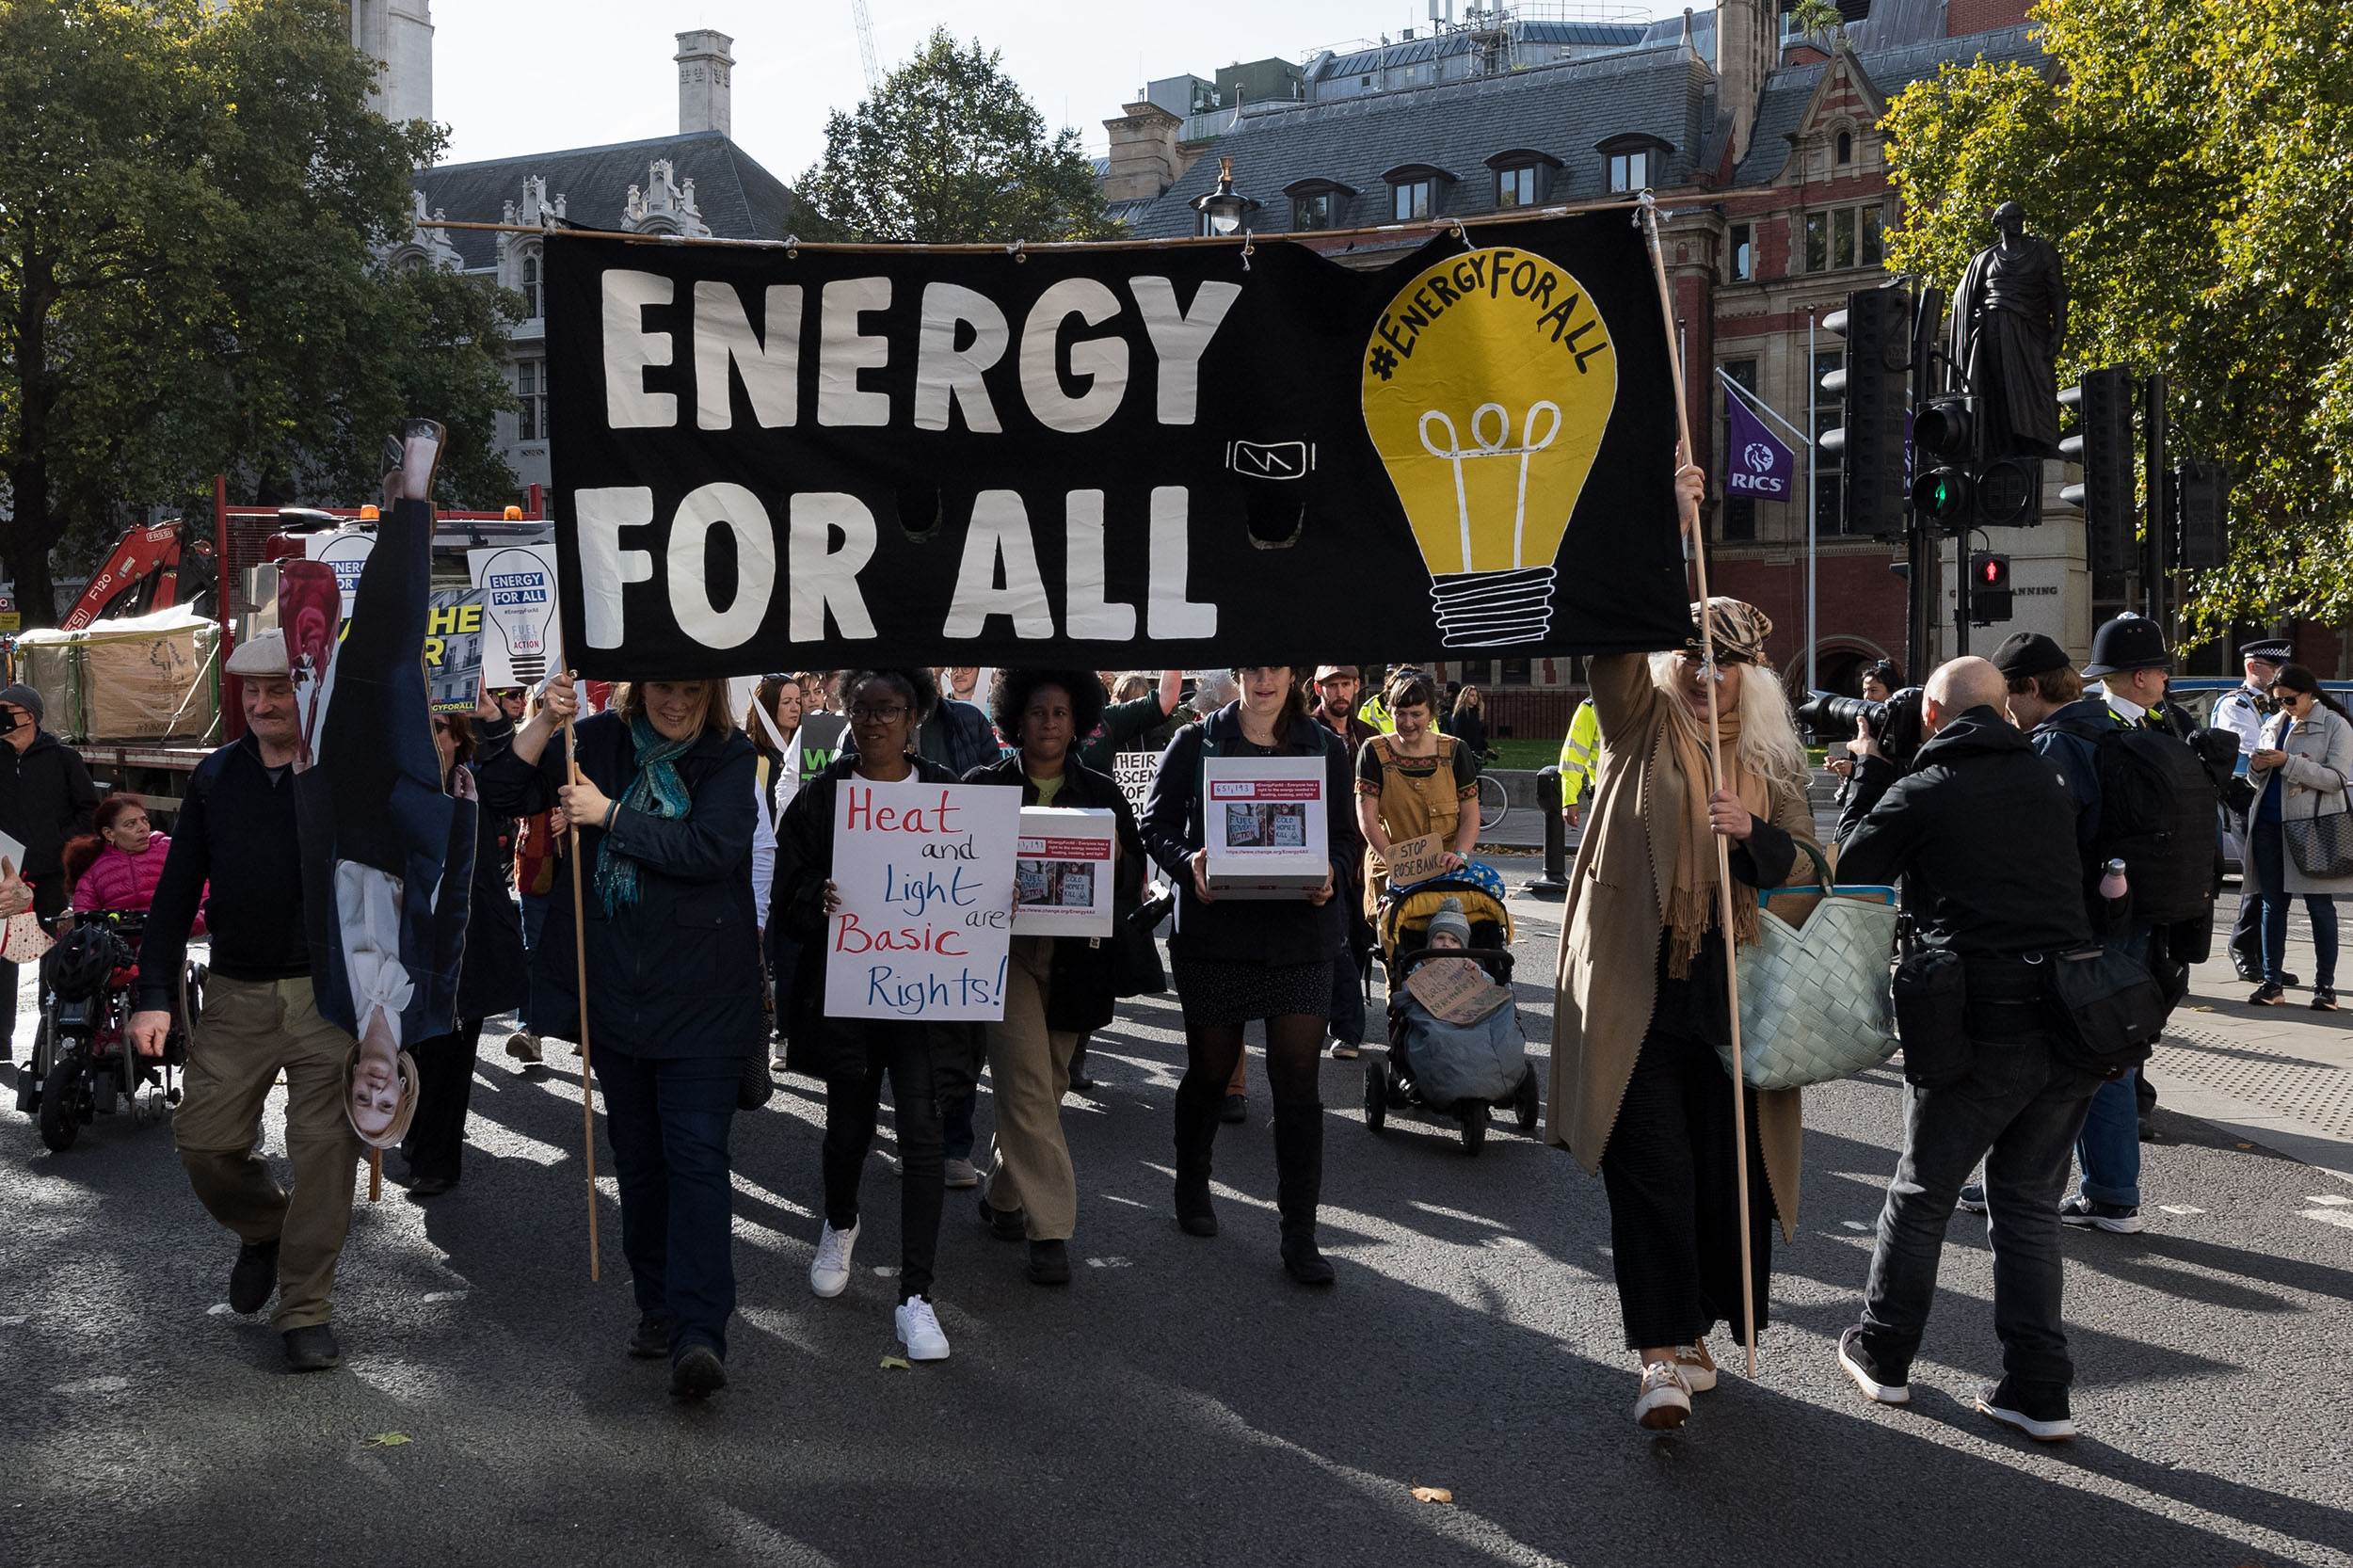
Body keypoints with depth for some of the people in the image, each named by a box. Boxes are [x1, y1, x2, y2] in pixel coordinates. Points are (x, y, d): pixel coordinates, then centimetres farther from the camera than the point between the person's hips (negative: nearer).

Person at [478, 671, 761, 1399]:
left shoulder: (729, 756, -5)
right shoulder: (600, 740, 3)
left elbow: (712, 846, -20)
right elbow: (500, 792, 1)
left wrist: (608, 816, -16)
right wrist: (544, 724, -14)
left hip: (701, 995, -4)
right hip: (615, 990, 4)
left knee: (696, 1152, -10)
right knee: (637, 1156, 14)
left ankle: (700, 1333, -12)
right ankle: (657, 1306, 28)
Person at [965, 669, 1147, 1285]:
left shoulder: (1101, 792, 9)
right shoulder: (985, 785, 5)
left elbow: (1136, 875, 10)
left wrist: (1115, 854, -12)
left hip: (1075, 953, 3)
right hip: (1006, 948, -3)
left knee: (1047, 1086, 11)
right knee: (1028, 1086, -11)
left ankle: (1002, 1194, 32)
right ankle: (1051, 1228, -9)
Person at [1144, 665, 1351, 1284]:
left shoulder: (1323, 747, 8)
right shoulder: (1196, 741, 3)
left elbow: (1342, 835, 12)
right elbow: (1157, 821, 4)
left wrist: (1328, 874, -9)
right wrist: (1187, 862, -16)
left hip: (1300, 928, 1)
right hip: (1215, 928, -1)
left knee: (1297, 1079, -3)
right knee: (1210, 1070, 11)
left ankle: (1299, 1233, 5)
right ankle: (1192, 1185, 37)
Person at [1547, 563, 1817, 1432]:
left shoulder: (1774, 759, 13)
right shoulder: (1644, 725, 4)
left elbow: (1803, 866, 9)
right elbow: (1614, 644, -13)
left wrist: (1751, 831, -12)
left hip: (1734, 997, 3)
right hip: (1638, 991, -3)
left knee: (1728, 1170, 7)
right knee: (1651, 1169, -4)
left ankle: (1692, 1331, 25)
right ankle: (1662, 1355, 1)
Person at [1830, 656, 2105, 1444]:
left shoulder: (1920, 794, -7)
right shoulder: (2050, 783, 9)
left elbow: (1852, 869, 7)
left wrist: (1867, 770, 16)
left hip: (1984, 1030, -5)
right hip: (2073, 1024, 5)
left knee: (1921, 1195, 13)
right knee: (2029, 1206, 14)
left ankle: (1882, 1357, 26)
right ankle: (2038, 1392, 14)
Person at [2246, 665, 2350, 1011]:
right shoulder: (2273, 724, 15)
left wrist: (2287, 762, -19)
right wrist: (2257, 767, -3)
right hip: (2269, 823, 5)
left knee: (2319, 905, -1)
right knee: (2273, 903, 6)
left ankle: (2325, 986, 5)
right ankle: (2273, 982, 10)